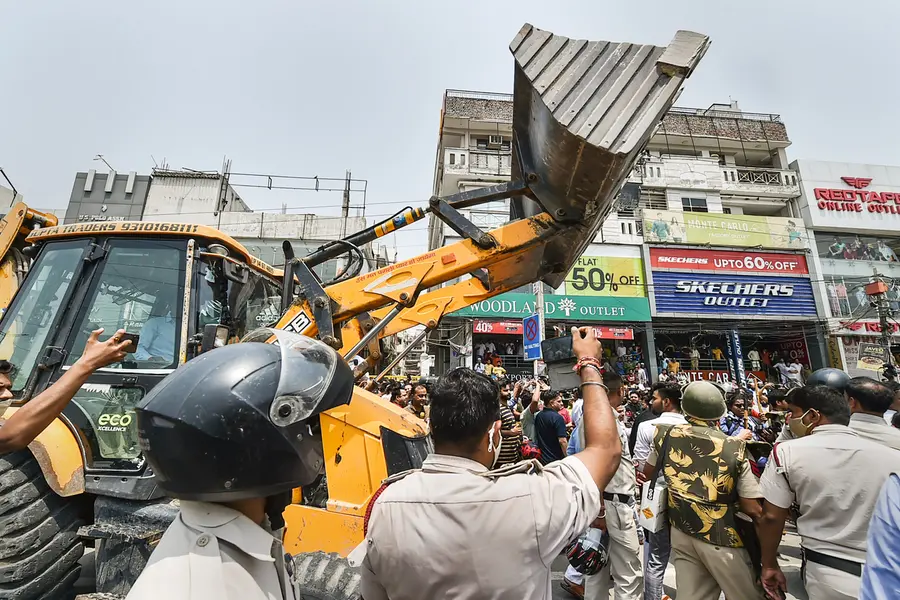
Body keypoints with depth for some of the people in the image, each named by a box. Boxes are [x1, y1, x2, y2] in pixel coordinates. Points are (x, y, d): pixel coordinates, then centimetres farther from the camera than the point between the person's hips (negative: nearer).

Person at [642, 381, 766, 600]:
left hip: (681, 532, 3)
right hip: (720, 537, -2)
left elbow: (647, 473, 10)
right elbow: (752, 509, -13)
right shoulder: (734, 449, -18)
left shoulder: (667, 435, -8)